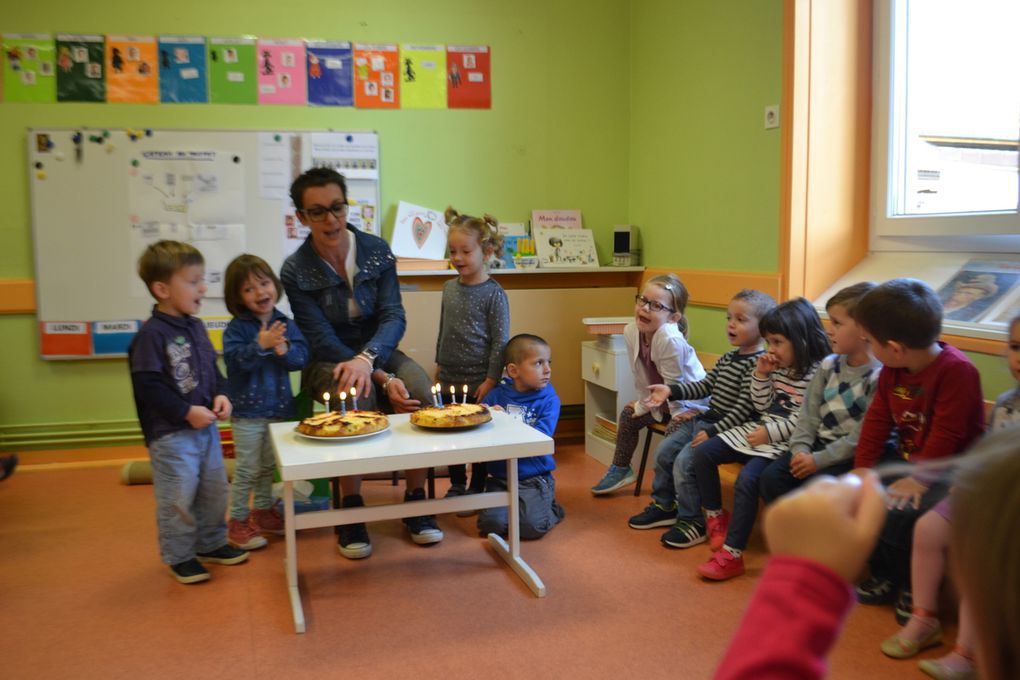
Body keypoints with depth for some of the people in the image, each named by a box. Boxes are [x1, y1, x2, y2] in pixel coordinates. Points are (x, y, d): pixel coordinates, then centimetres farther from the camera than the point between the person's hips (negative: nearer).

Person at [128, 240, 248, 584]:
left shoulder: (195, 326, 7)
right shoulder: (151, 334, -18)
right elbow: (149, 386, -21)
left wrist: (221, 394, -2)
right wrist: (187, 412, -21)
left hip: (206, 426, 8)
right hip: (170, 433, -8)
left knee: (214, 490, 18)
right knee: (178, 498, 4)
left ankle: (211, 543, 35)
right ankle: (179, 556, 21)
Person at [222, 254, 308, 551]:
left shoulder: (286, 324, 1)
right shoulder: (236, 329, -10)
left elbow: (302, 357, -7)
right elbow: (235, 360, -22)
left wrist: (284, 350, -26)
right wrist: (261, 345, -35)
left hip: (279, 407, 5)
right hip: (247, 411, -4)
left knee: (268, 466, 19)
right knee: (247, 469, 4)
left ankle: (263, 511, 36)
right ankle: (237, 521, 18)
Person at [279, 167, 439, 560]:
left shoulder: (376, 251, -5)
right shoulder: (295, 271, -11)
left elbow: (394, 316, -12)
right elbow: (323, 341, -16)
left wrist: (367, 359, -34)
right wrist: (383, 379, -28)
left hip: (377, 351, 3)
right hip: (328, 363, -2)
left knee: (420, 390, -29)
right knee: (357, 397, -36)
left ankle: (415, 499, -10)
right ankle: (351, 509, -18)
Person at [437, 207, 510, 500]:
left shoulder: (493, 293, -11)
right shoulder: (449, 288, 6)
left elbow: (500, 341, -11)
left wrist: (491, 380, -13)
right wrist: (439, 365, 15)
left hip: (478, 381, -5)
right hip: (449, 378, 6)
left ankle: (477, 489, 21)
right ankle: (457, 486, 31)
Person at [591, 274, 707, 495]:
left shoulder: (670, 339, -35)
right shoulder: (631, 331, -14)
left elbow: (673, 386, -25)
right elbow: (641, 376, -2)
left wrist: (642, 407, -14)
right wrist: (645, 403, -5)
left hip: (691, 404, -8)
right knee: (628, 415, 14)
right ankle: (620, 469, 34)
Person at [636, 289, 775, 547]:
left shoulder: (757, 363, -18)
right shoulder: (728, 358, 11)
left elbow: (744, 408, -22)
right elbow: (704, 386, 14)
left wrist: (712, 432, -24)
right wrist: (670, 390, 3)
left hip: (726, 429, -9)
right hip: (704, 419, 10)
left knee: (685, 461, -20)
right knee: (664, 450, 9)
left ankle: (693, 522, -3)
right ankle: (664, 506, 26)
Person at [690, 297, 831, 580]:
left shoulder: (816, 373, -14)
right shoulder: (778, 367, 10)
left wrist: (771, 433, -22)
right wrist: (761, 375, 1)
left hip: (784, 441, -9)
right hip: (760, 430, 9)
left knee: (746, 479, -30)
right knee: (703, 454, -1)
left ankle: (732, 554, -21)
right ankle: (716, 517, 15)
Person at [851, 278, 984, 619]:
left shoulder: (957, 371, -24)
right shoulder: (891, 371, 0)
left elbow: (945, 437, -25)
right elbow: (877, 421, 0)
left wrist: (920, 480, -24)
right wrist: (863, 471, -5)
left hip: (949, 472, -8)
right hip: (906, 461, 8)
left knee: (897, 512, -28)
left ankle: (912, 588, -2)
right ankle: (885, 576, 11)